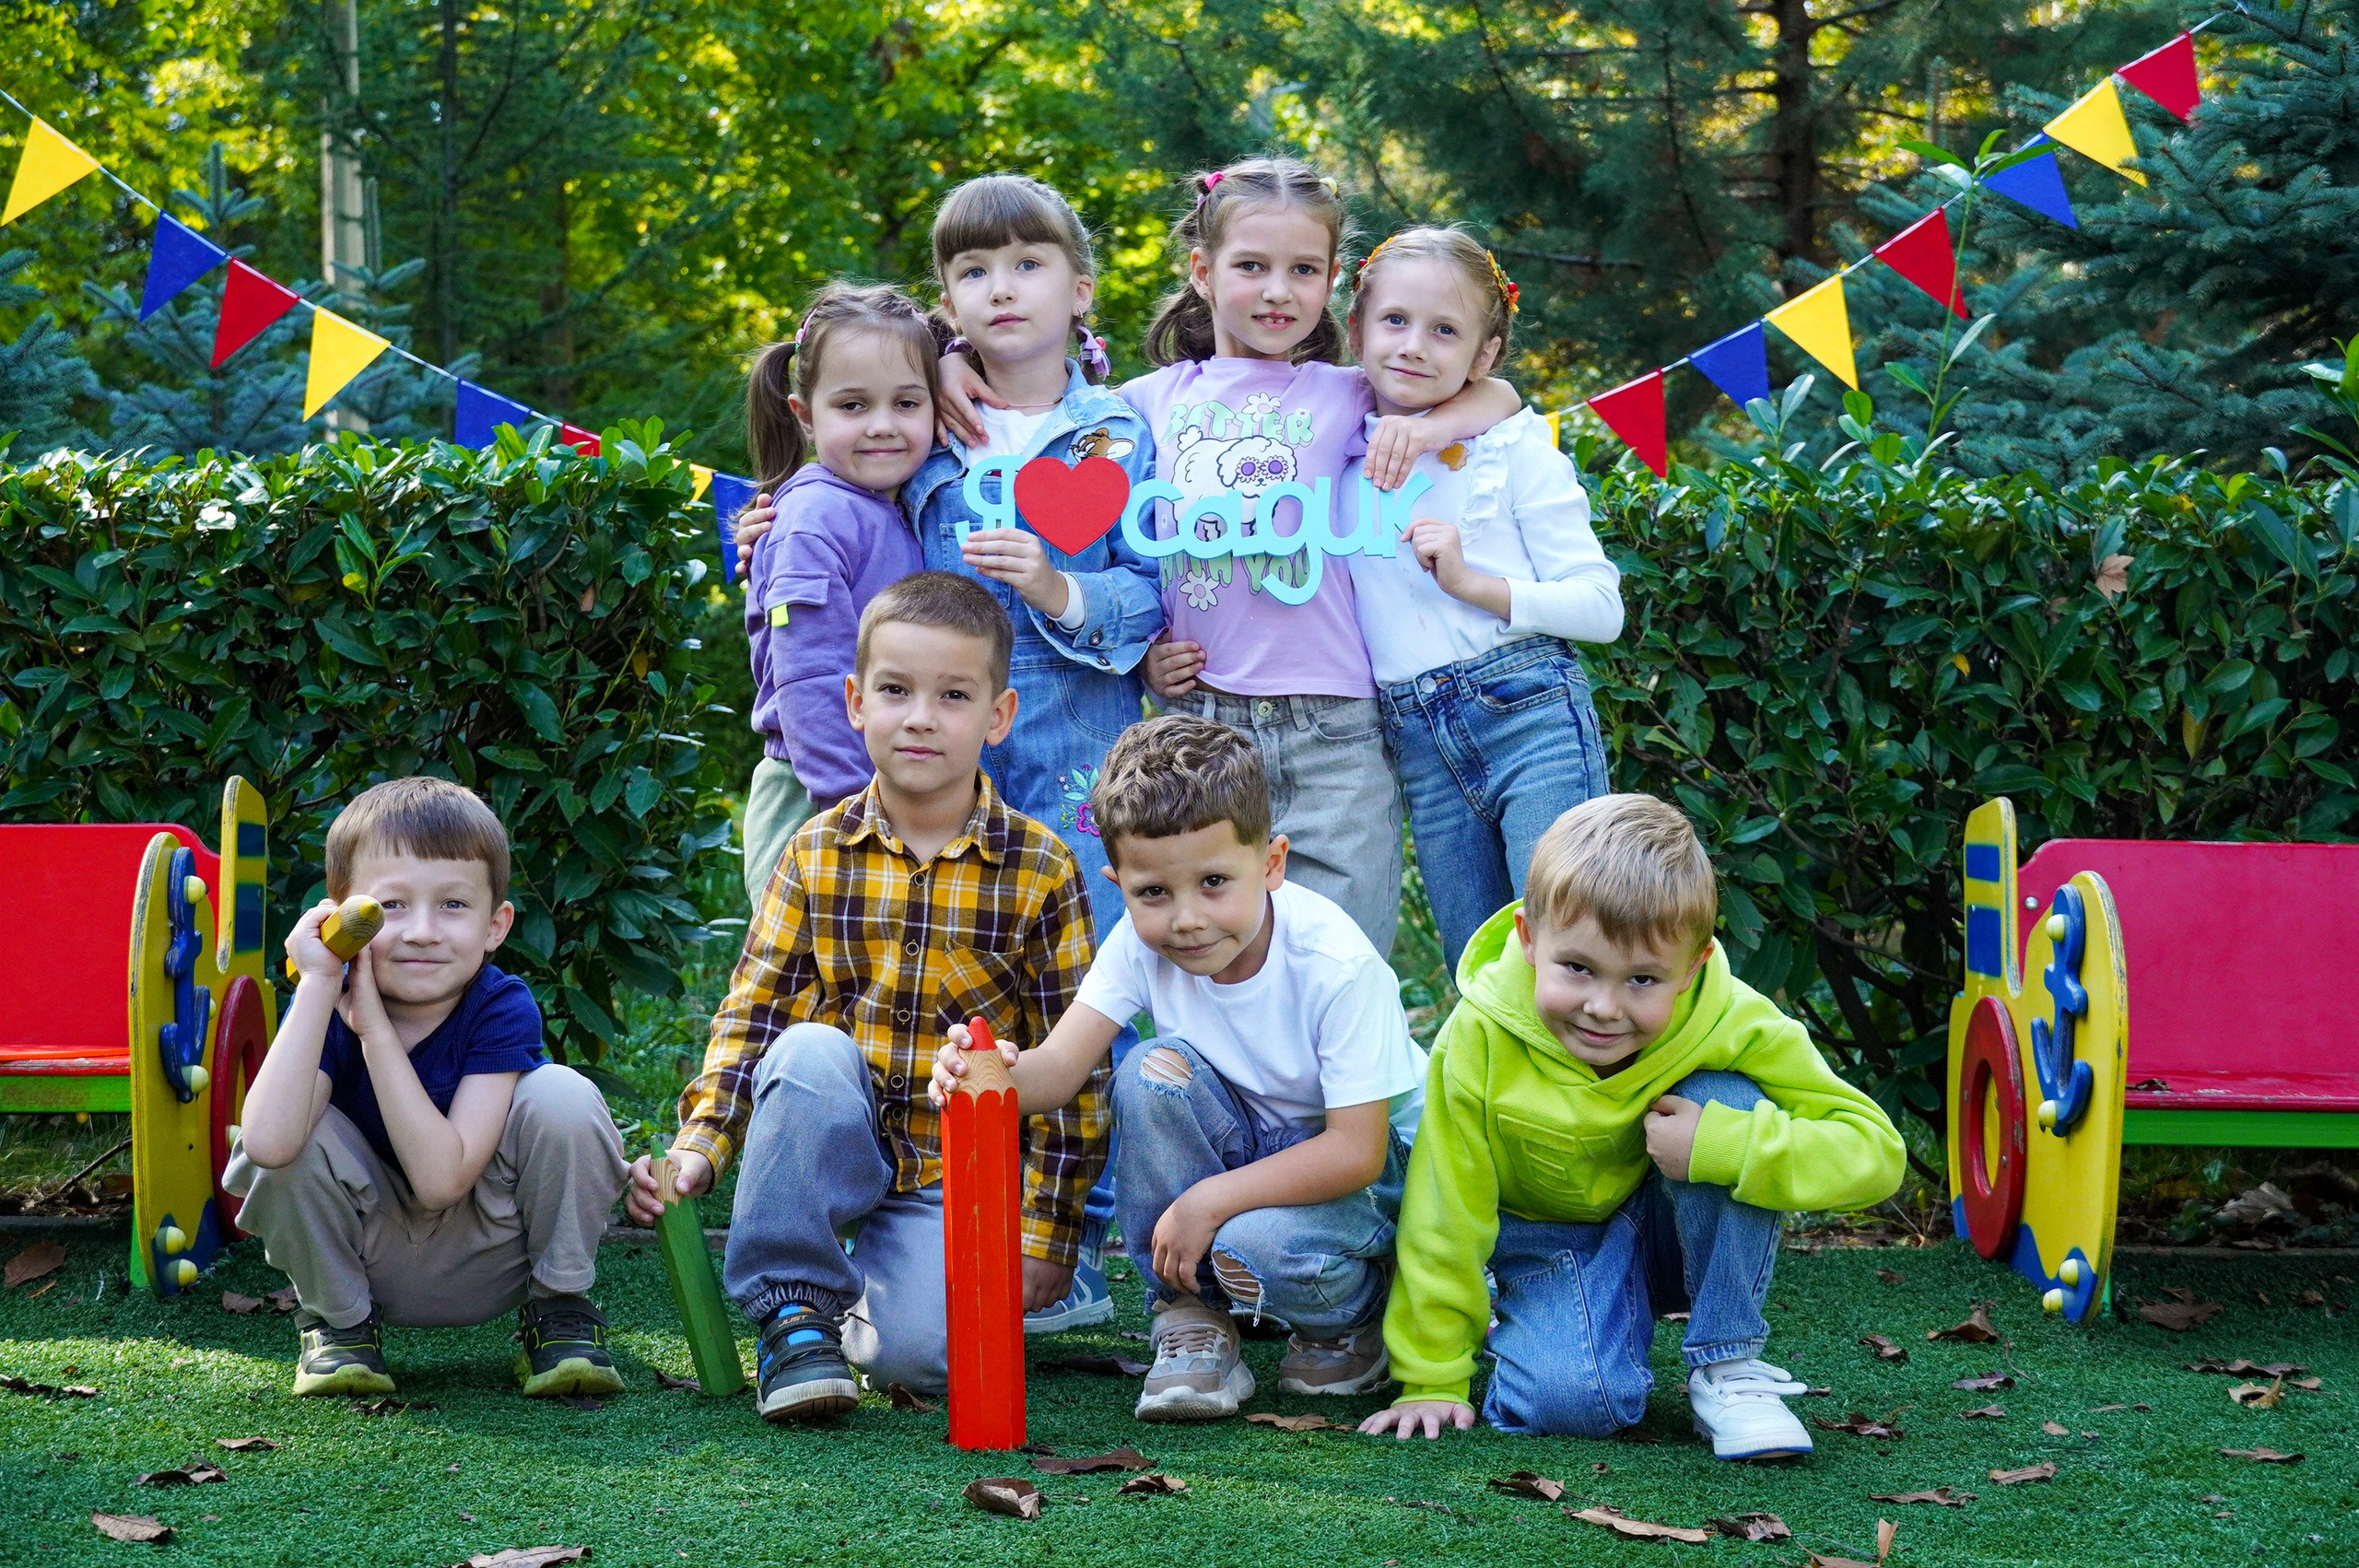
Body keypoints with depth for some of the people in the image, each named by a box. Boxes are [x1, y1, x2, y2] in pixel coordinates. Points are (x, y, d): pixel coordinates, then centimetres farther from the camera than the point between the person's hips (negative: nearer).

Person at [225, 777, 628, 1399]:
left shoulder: (504, 1011, -20)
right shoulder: (325, 1003, -17)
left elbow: (443, 1178, -31)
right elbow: (269, 1143, -38)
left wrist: (375, 1027, -32)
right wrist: (318, 982, -34)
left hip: (490, 1259, -1)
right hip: (371, 1263, 1)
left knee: (561, 1096, -27)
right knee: (292, 1132, -27)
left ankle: (558, 1312, -3)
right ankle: (338, 1321, 1)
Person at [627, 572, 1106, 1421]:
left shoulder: (1040, 871, -6)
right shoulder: (815, 855, 1)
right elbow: (750, 1012, -1)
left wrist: (1048, 1236, -5)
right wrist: (699, 1145, -17)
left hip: (959, 1166, -2)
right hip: (830, 1143, 2)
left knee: (921, 1352, -27)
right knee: (810, 1050, -32)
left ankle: (872, 1301, 11)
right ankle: (795, 1312, -19)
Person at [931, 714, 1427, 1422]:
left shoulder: (1337, 965, -28)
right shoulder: (1142, 943, -16)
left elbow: (1357, 1150, -27)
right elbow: (1062, 1064, -26)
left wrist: (1210, 1200, -32)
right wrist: (1001, 1074, -50)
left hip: (1378, 1159, -4)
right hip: (1242, 1142, 5)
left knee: (1266, 1245, -35)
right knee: (1154, 1071, -26)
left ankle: (1359, 1318, 2)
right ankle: (1192, 1316, -11)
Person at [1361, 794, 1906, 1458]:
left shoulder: (1732, 1024, -24)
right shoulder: (1481, 1039, -25)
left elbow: (1874, 1151, -22)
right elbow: (1445, 1216, -14)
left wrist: (1721, 1145, -36)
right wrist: (1433, 1380, -8)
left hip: (1680, 1229, 2)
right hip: (1555, 1243, -1)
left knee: (1727, 1102, -29)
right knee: (1571, 1399, -31)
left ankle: (1727, 1368, -16)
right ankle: (1519, 1325, 7)